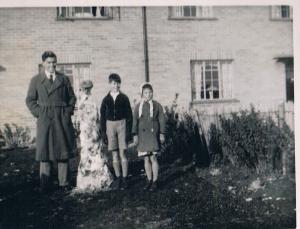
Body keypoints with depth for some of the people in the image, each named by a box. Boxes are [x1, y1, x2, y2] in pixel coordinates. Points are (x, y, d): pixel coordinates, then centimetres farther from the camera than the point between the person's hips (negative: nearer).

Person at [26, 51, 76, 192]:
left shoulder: (64, 79, 10)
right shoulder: (36, 80, 7)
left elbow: (72, 98, 15)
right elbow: (30, 100, 8)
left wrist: (69, 111, 3)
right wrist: (38, 113, -3)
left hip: (62, 120, 1)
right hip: (45, 120, -1)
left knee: (63, 151, 4)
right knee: (45, 152, 1)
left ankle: (63, 182, 12)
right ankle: (45, 184, 9)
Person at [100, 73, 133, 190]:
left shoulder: (124, 98, 1)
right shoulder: (106, 99, 6)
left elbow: (129, 115, 0)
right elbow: (102, 117, 7)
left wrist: (128, 131, -6)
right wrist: (103, 133, 2)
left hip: (121, 124, -2)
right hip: (110, 125, 2)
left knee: (122, 153, -2)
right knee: (114, 154, 6)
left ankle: (124, 179, 6)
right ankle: (118, 178, 15)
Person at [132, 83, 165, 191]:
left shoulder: (157, 105, 3)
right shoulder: (138, 106, 8)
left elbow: (161, 120, 3)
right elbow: (135, 121, 6)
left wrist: (162, 134, -2)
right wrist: (135, 135, -1)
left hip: (153, 134, -2)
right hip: (142, 135, 3)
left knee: (153, 158, -6)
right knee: (146, 159, 7)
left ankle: (155, 182, 3)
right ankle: (149, 180, 18)